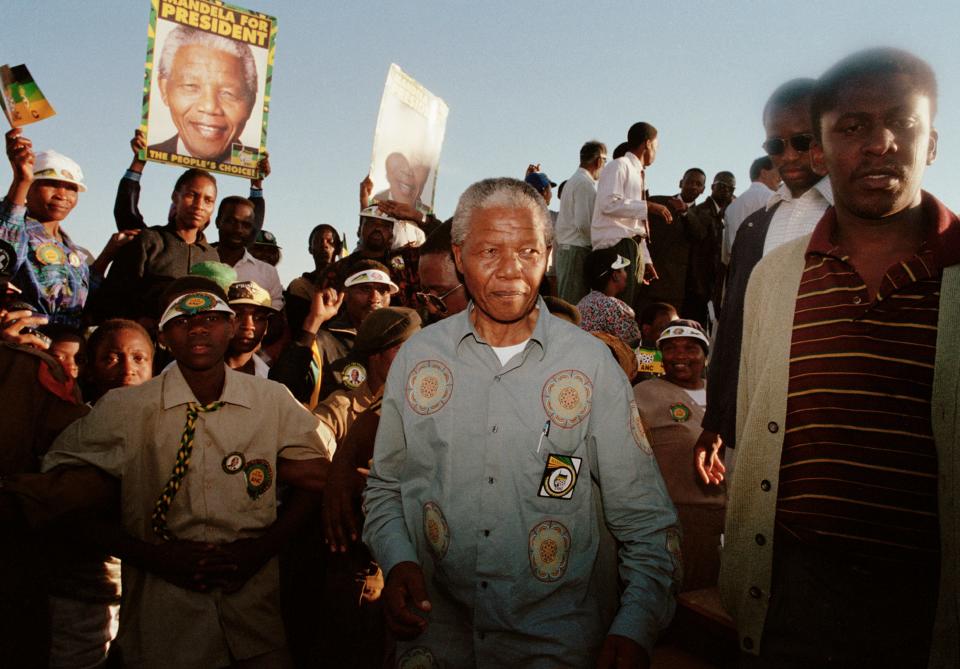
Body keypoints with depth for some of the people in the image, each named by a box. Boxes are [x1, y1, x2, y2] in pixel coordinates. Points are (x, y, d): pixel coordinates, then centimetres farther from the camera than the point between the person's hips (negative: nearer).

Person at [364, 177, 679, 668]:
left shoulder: (592, 363, -5)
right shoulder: (417, 356, 1)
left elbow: (646, 522, -3)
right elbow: (384, 487, 12)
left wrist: (634, 628, -16)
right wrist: (397, 560, -6)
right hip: (435, 628, 2)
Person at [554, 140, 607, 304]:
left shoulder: (572, 181, 19)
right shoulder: (585, 183, -11)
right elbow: (583, 223, -19)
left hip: (564, 249, 10)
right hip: (578, 250, -10)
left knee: (566, 302, 9)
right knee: (575, 305, -9)